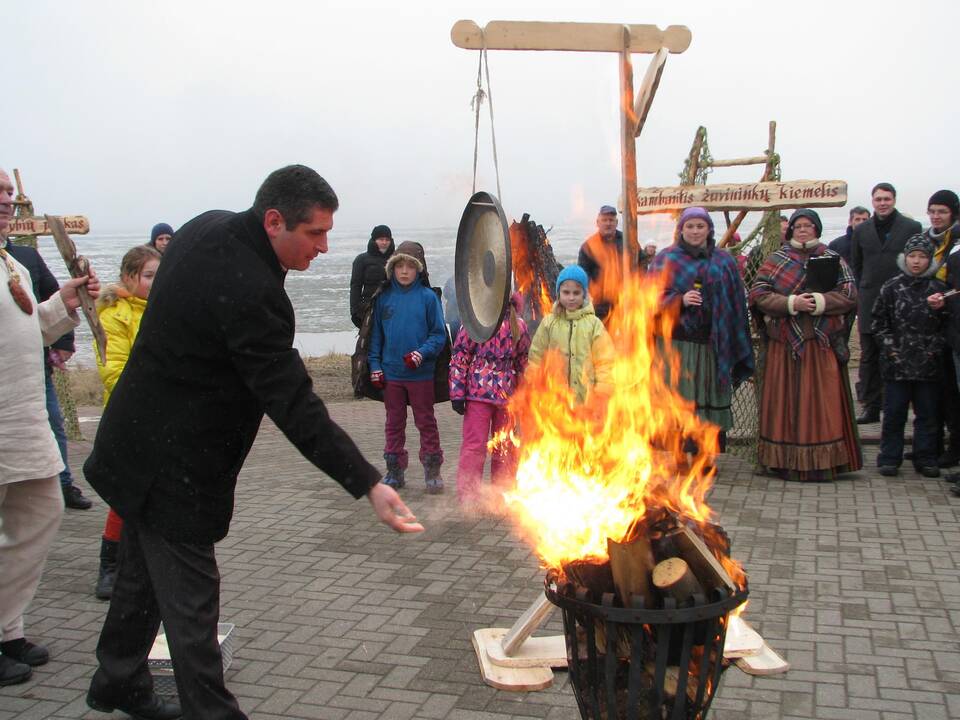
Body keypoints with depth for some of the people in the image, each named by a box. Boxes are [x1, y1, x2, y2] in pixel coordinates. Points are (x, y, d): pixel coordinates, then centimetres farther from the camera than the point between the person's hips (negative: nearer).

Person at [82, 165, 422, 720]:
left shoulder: (208, 227, 0)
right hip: (175, 466, -10)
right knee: (191, 596, -1)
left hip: (144, 442, 10)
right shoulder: (250, 293, -30)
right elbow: (296, 408, -31)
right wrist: (369, 485, -29)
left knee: (145, 573, 24)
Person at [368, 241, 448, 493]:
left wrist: (422, 353, -18)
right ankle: (395, 471, 21)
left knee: (426, 422, 6)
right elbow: (376, 334, 9)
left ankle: (432, 470, 15)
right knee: (394, 423, 12)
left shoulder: (428, 297, -5)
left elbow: (439, 334, -4)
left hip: (421, 373, -3)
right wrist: (375, 365, 3)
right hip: (391, 373, 3)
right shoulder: (384, 297, 4)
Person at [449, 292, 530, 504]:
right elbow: (459, 357, -6)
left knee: (505, 447, 12)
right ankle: (468, 496, 3)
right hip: (479, 392, -4)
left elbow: (524, 361, 16)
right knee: (474, 445, -4)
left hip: (508, 395, 4)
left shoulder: (519, 326, 8)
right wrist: (457, 394, -10)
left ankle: (502, 492, 25)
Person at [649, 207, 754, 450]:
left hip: (712, 346, 2)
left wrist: (738, 351, 6)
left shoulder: (724, 262, 13)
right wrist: (680, 300, -17)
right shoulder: (667, 260, 8)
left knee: (713, 404, 2)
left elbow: (736, 305, 11)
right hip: (677, 344, -2)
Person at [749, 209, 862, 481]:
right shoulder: (775, 261, 8)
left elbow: (849, 294, 2)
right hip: (785, 343, 0)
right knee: (786, 400, 0)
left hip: (822, 344, 0)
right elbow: (757, 294, -1)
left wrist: (820, 301, -14)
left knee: (822, 402, -2)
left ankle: (822, 463, 4)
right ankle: (787, 462, 6)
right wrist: (791, 303, -14)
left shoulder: (833, 259, 10)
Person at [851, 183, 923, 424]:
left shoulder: (912, 227, 1)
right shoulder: (861, 230, 10)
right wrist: (862, 293, 9)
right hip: (869, 303, 3)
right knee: (869, 357, 5)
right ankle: (871, 407, 12)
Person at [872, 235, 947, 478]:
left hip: (928, 364, 1)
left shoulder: (938, 289, 5)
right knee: (894, 412, 4)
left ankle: (925, 459, 17)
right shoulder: (892, 287, 2)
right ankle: (889, 458, 12)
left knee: (927, 413, 7)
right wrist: (889, 346, -4)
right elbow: (879, 321, 5)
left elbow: (947, 325, 8)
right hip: (897, 363, -1)